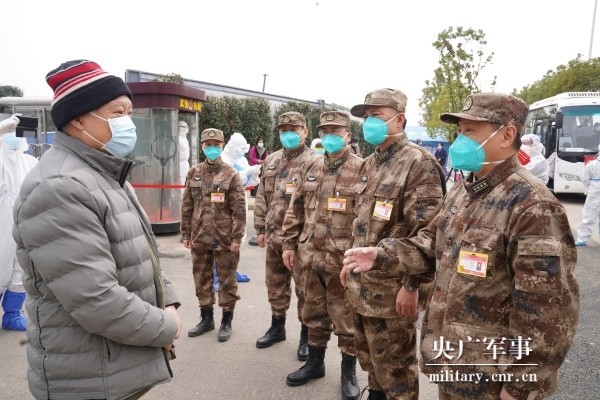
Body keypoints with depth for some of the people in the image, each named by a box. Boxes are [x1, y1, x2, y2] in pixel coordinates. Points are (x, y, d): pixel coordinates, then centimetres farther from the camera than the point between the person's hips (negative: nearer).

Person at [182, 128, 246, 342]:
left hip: (224, 238, -4)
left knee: (227, 280, 6)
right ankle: (206, 318, 31)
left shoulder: (231, 174, -5)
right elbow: (187, 206, 9)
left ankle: (226, 321, 21)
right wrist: (186, 233, 7)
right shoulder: (194, 172, 6)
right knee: (201, 279, 14)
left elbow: (239, 210, -8)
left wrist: (236, 238, -12)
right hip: (199, 238, 4)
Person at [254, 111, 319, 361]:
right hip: (274, 237, 6)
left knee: (305, 289, 5)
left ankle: (306, 336, 21)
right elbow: (262, 198, 15)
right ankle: (277, 327, 37)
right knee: (275, 286, 18)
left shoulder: (314, 163, -7)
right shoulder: (271, 161, 12)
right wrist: (260, 228, 11)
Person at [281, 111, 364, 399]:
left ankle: (349, 372, 27)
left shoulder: (362, 170, -8)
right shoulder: (310, 168, 10)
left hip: (343, 261, -5)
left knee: (346, 319, 8)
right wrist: (289, 244, 10)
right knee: (314, 314, 19)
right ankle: (315, 363, 38)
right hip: (310, 257, 6)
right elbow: (295, 210, 14)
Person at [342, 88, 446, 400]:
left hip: (391, 287, -8)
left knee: (394, 363, 8)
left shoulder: (419, 162, -15)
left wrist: (412, 285, -20)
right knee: (369, 355, 22)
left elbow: (425, 232, -20)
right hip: (361, 283, 8)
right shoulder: (369, 164, 12)